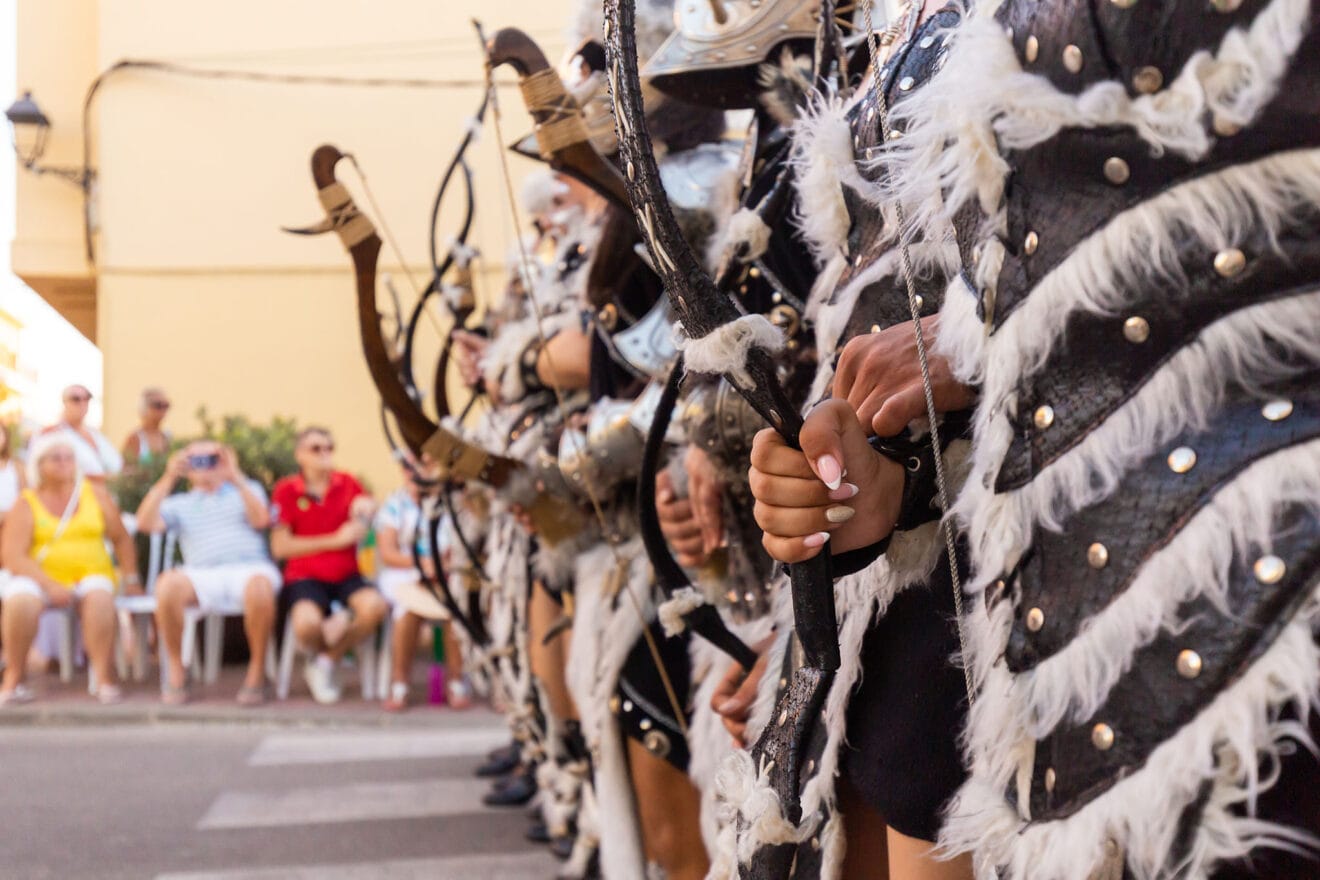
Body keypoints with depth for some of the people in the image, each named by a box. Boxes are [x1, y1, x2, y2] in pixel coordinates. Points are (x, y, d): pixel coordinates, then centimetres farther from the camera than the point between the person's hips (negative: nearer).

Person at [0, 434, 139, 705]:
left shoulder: (96, 494, 10)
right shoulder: (26, 504, 4)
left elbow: (121, 539, 14)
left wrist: (130, 578, 5)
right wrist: (50, 585, -19)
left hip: (90, 575, 1)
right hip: (40, 578, -1)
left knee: (100, 596, -34)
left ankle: (104, 678, -31)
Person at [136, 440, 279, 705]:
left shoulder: (246, 490, 25)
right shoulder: (179, 503, 26)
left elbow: (261, 519, 2)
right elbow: (145, 523, 5)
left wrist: (236, 476, -6)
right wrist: (168, 479, -2)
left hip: (250, 567, -1)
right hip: (203, 573, 1)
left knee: (259, 586, -39)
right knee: (168, 584, -33)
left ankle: (257, 671, -20)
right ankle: (175, 670, -16)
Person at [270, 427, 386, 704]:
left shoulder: (346, 483, 11)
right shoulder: (286, 490, -1)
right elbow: (280, 547, -6)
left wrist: (364, 509, -19)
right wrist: (335, 540, -8)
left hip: (346, 575, 3)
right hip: (305, 576, -3)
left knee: (375, 606, -30)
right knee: (307, 624, -35)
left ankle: (326, 663, -3)